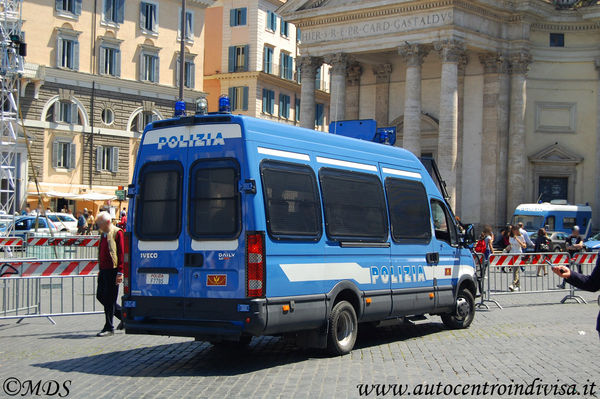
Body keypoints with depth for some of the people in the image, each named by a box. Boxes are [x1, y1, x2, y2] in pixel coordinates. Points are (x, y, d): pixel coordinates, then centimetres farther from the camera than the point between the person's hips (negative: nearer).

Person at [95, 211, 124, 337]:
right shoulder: (103, 234, 16)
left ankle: (109, 328, 4)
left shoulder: (117, 233, -9)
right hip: (104, 270, 9)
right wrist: (101, 270, 20)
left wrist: (120, 272, -18)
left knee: (109, 299, -5)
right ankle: (123, 316, 24)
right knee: (100, 296, 10)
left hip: (113, 271, -9)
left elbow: (122, 253, -13)